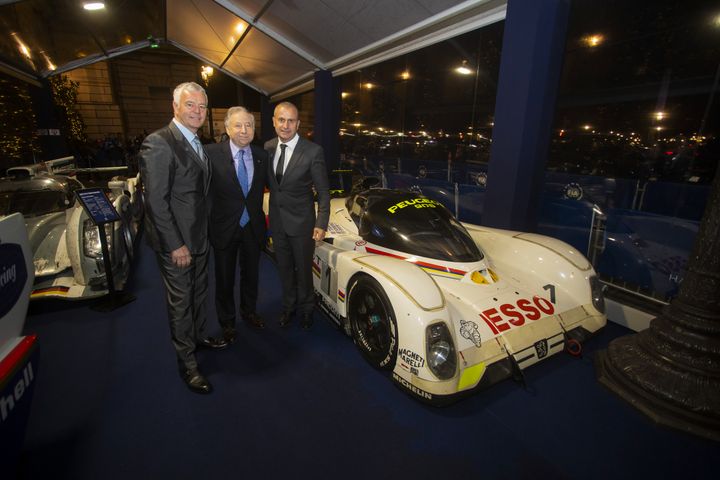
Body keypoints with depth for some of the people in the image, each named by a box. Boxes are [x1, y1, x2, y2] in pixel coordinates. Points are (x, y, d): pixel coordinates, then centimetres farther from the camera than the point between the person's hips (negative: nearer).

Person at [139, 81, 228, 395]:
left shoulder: (198, 144, 10)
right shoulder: (158, 143, -17)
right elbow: (155, 201, -20)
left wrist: (205, 232, 10)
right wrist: (175, 245, -20)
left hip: (200, 236, 8)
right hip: (176, 242, -8)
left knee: (199, 292, 22)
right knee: (180, 301, 6)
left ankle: (198, 336, 43)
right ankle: (187, 363, 22)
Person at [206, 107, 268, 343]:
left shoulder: (262, 155, -2)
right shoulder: (212, 153, -14)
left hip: (253, 227, 3)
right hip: (225, 228, -3)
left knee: (251, 274, 20)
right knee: (225, 279, 13)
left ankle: (249, 311, 44)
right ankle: (227, 321, 35)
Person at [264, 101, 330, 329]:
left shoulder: (313, 151, -15)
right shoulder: (268, 148, 0)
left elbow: (323, 192, -11)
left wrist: (321, 224, -16)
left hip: (302, 223, -4)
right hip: (277, 222, 4)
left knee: (303, 269, 12)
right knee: (284, 268, 18)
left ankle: (305, 308, 36)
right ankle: (289, 306, 40)